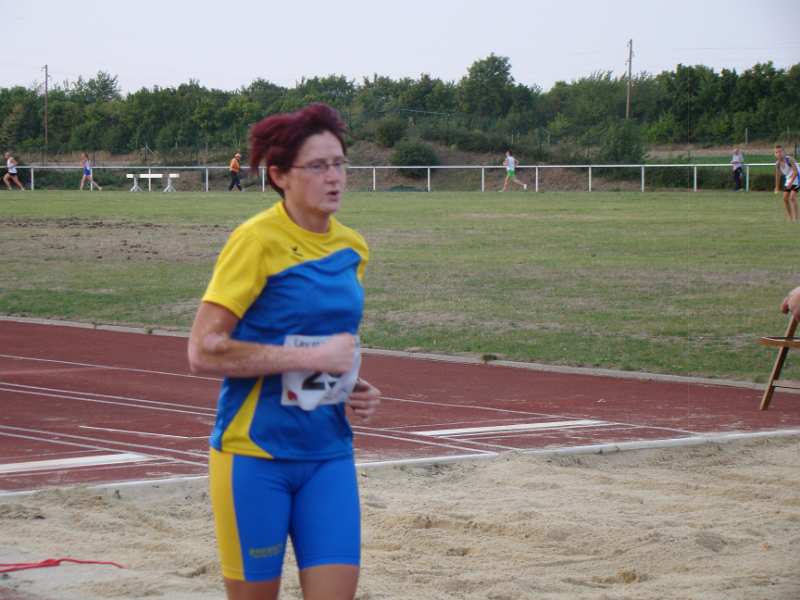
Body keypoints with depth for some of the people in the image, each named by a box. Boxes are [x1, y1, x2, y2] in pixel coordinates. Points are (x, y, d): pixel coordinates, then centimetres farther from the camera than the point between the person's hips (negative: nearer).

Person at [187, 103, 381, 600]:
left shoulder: (352, 248, 8)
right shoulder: (257, 241, -12)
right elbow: (204, 351, -18)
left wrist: (355, 389, 4)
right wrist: (310, 358, -20)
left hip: (328, 452, 5)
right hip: (255, 452, -5)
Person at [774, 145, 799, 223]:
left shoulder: (789, 159, -24)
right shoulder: (777, 163, -4)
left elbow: (795, 172, -29)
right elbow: (778, 175, 11)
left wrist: (791, 182, -37)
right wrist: (777, 187, 17)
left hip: (796, 179, -7)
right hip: (788, 180, 7)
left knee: (792, 197, -18)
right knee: (785, 198, 2)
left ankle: (795, 218, -16)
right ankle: (789, 217, 14)